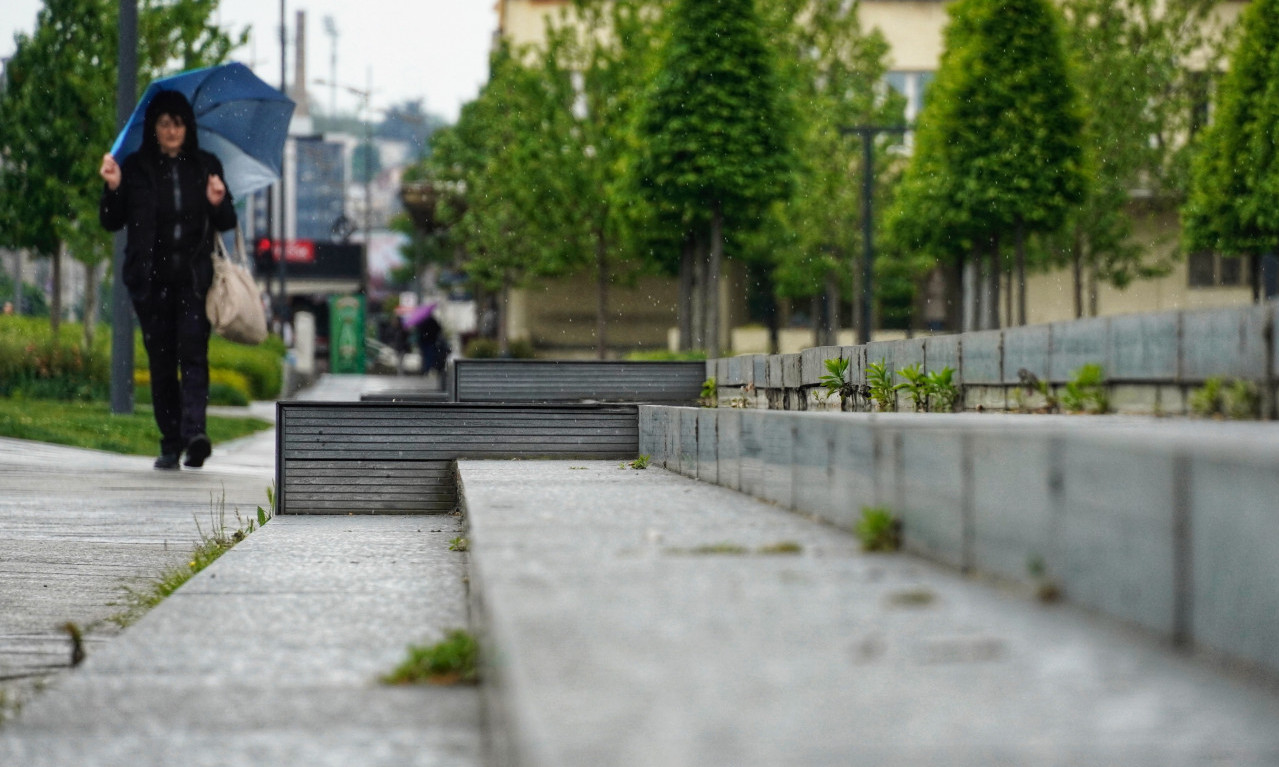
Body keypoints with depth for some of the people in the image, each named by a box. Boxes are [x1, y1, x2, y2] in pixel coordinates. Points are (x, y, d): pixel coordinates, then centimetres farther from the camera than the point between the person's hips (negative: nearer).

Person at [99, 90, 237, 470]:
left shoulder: (207, 166, 8)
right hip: (151, 280, 1)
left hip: (195, 278, -1)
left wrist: (219, 204, -8)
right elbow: (111, 223, 5)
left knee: (193, 352, -15)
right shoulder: (135, 168, 5)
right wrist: (113, 188, -11)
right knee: (161, 360, 4)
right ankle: (170, 443, 10)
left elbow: (226, 224, 13)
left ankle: (194, 432, -26)